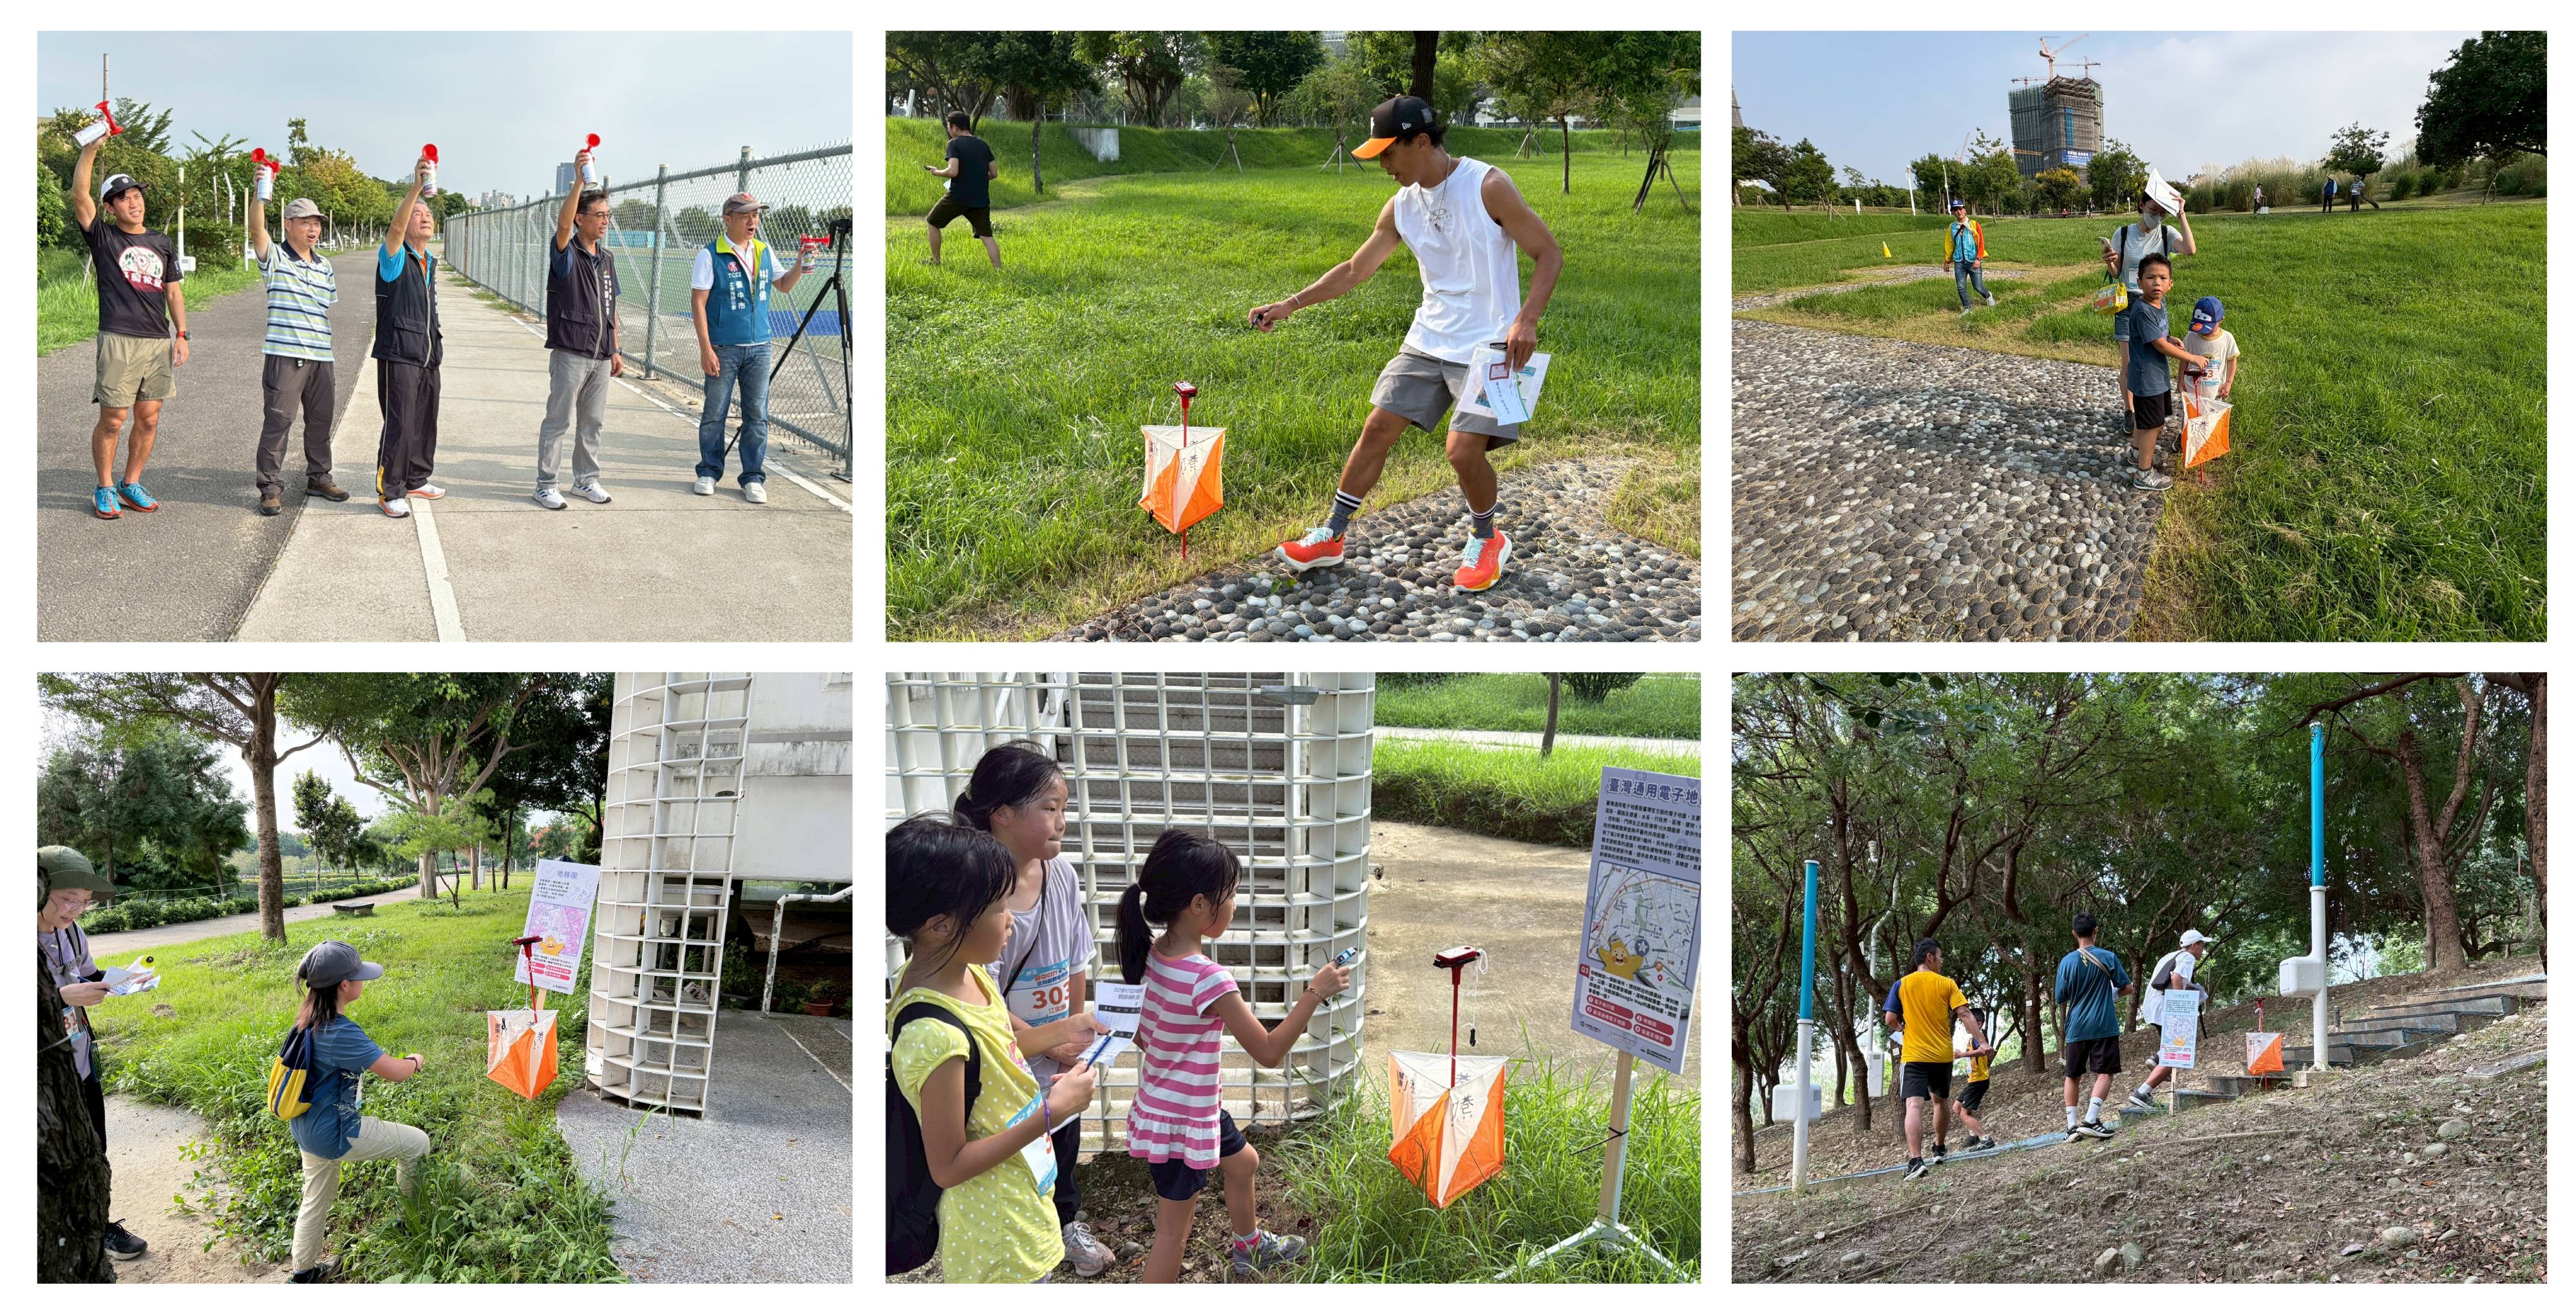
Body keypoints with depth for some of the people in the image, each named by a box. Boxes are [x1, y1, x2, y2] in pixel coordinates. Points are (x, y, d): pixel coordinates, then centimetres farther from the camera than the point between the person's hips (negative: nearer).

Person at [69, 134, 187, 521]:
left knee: (148, 419, 6)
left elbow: (173, 291, 18)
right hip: (119, 340, -4)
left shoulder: (163, 243, 15)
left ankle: (131, 484, 20)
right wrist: (90, 150, -19)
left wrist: (181, 335, 9)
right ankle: (105, 489, 10)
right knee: (112, 420, -3)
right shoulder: (103, 237, 3)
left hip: (159, 342, 4)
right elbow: (79, 196, -11)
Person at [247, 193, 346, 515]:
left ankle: (318, 477, 28)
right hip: (284, 355, -6)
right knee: (278, 420, -6)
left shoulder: (325, 266, 16)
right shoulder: (275, 257, -2)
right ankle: (271, 488, -2)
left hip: (320, 356, 6)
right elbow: (257, 228, -20)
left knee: (321, 419, 13)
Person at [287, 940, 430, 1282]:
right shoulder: (341, 1033, -31)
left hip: (307, 1130, 9)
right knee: (416, 1141, 9)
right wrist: (414, 1061, -6)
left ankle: (305, 1272, 39)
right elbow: (395, 1072, -28)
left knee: (317, 1201, 25)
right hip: (335, 1136, -9)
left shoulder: (309, 1019, -2)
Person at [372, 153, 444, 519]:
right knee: (400, 424, -10)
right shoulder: (394, 257, -7)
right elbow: (395, 228, -29)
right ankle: (389, 492, -3)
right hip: (398, 354, -8)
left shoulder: (430, 262, 16)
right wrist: (415, 188, -41)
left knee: (425, 421, 14)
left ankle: (417, 480, 29)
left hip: (428, 355, 8)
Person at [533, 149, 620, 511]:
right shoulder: (566, 254, -6)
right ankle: (546, 485, 4)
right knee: (558, 420, -2)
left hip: (600, 355, 6)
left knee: (593, 421, 12)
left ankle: (586, 480, 23)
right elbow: (563, 224, -29)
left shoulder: (608, 258, 13)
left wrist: (615, 352, 16)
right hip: (570, 352, -6)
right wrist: (579, 180, -40)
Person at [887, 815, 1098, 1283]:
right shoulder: (935, 1035, -33)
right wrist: (1051, 1112, -26)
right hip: (992, 1225, -8)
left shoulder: (967, 972, -7)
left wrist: (1055, 1033, 2)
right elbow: (947, 1166, -26)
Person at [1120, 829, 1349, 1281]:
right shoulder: (1209, 979, -32)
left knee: (1243, 1161, 32)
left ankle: (1249, 1244, 56)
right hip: (1182, 1122, -9)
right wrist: (1315, 991, -19)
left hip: (1161, 1102, 9)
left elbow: (1141, 1035, 5)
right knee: (1175, 1230, 4)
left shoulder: (1155, 953, -6)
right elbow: (1269, 1051, -25)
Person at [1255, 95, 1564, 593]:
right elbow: (1354, 270, 15)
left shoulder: (1487, 187, -15)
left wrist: (1526, 320, -25)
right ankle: (1331, 537, 16)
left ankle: (1486, 541, 13)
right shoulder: (1402, 206, 4)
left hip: (1488, 347, -6)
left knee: (1464, 450, -16)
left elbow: (1549, 254, -12)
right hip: (1427, 342, 6)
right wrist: (1290, 306, 10)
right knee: (1377, 428, 3)